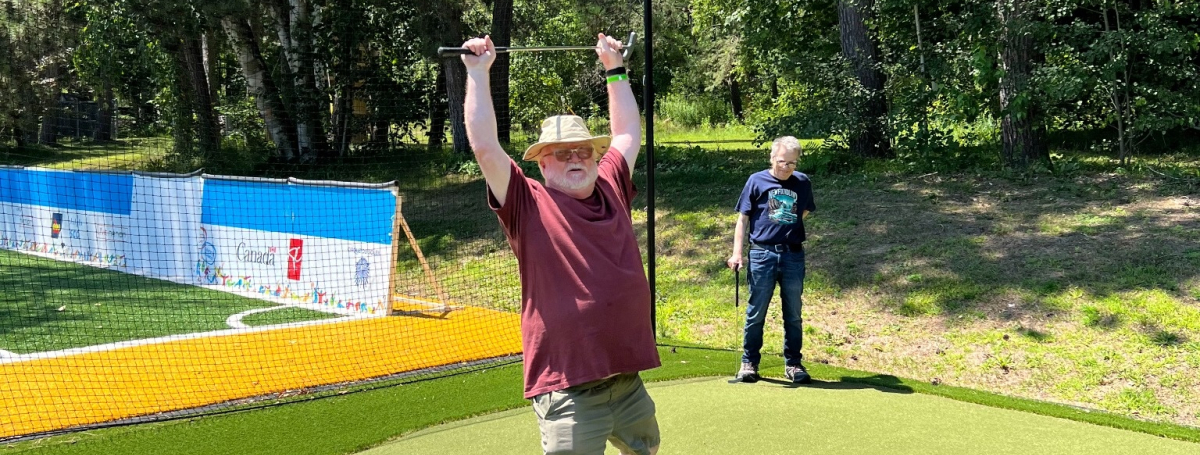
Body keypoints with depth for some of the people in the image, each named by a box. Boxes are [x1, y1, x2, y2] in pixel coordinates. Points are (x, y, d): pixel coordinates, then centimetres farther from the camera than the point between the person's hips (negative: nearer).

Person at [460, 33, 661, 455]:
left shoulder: (611, 192, 11)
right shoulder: (529, 205, -2)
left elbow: (629, 134, 25)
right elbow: (485, 147, -10)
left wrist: (614, 69, 29)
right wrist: (478, 73, -5)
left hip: (629, 383, 6)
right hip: (568, 391, -6)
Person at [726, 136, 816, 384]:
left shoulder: (803, 183, 6)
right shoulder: (757, 181, 0)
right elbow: (743, 218, 1)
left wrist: (792, 232, 6)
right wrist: (737, 253, -5)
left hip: (793, 255, 2)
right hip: (762, 254, -2)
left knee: (793, 315, 8)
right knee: (756, 313, 4)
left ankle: (793, 364, 18)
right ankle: (749, 363, 14)